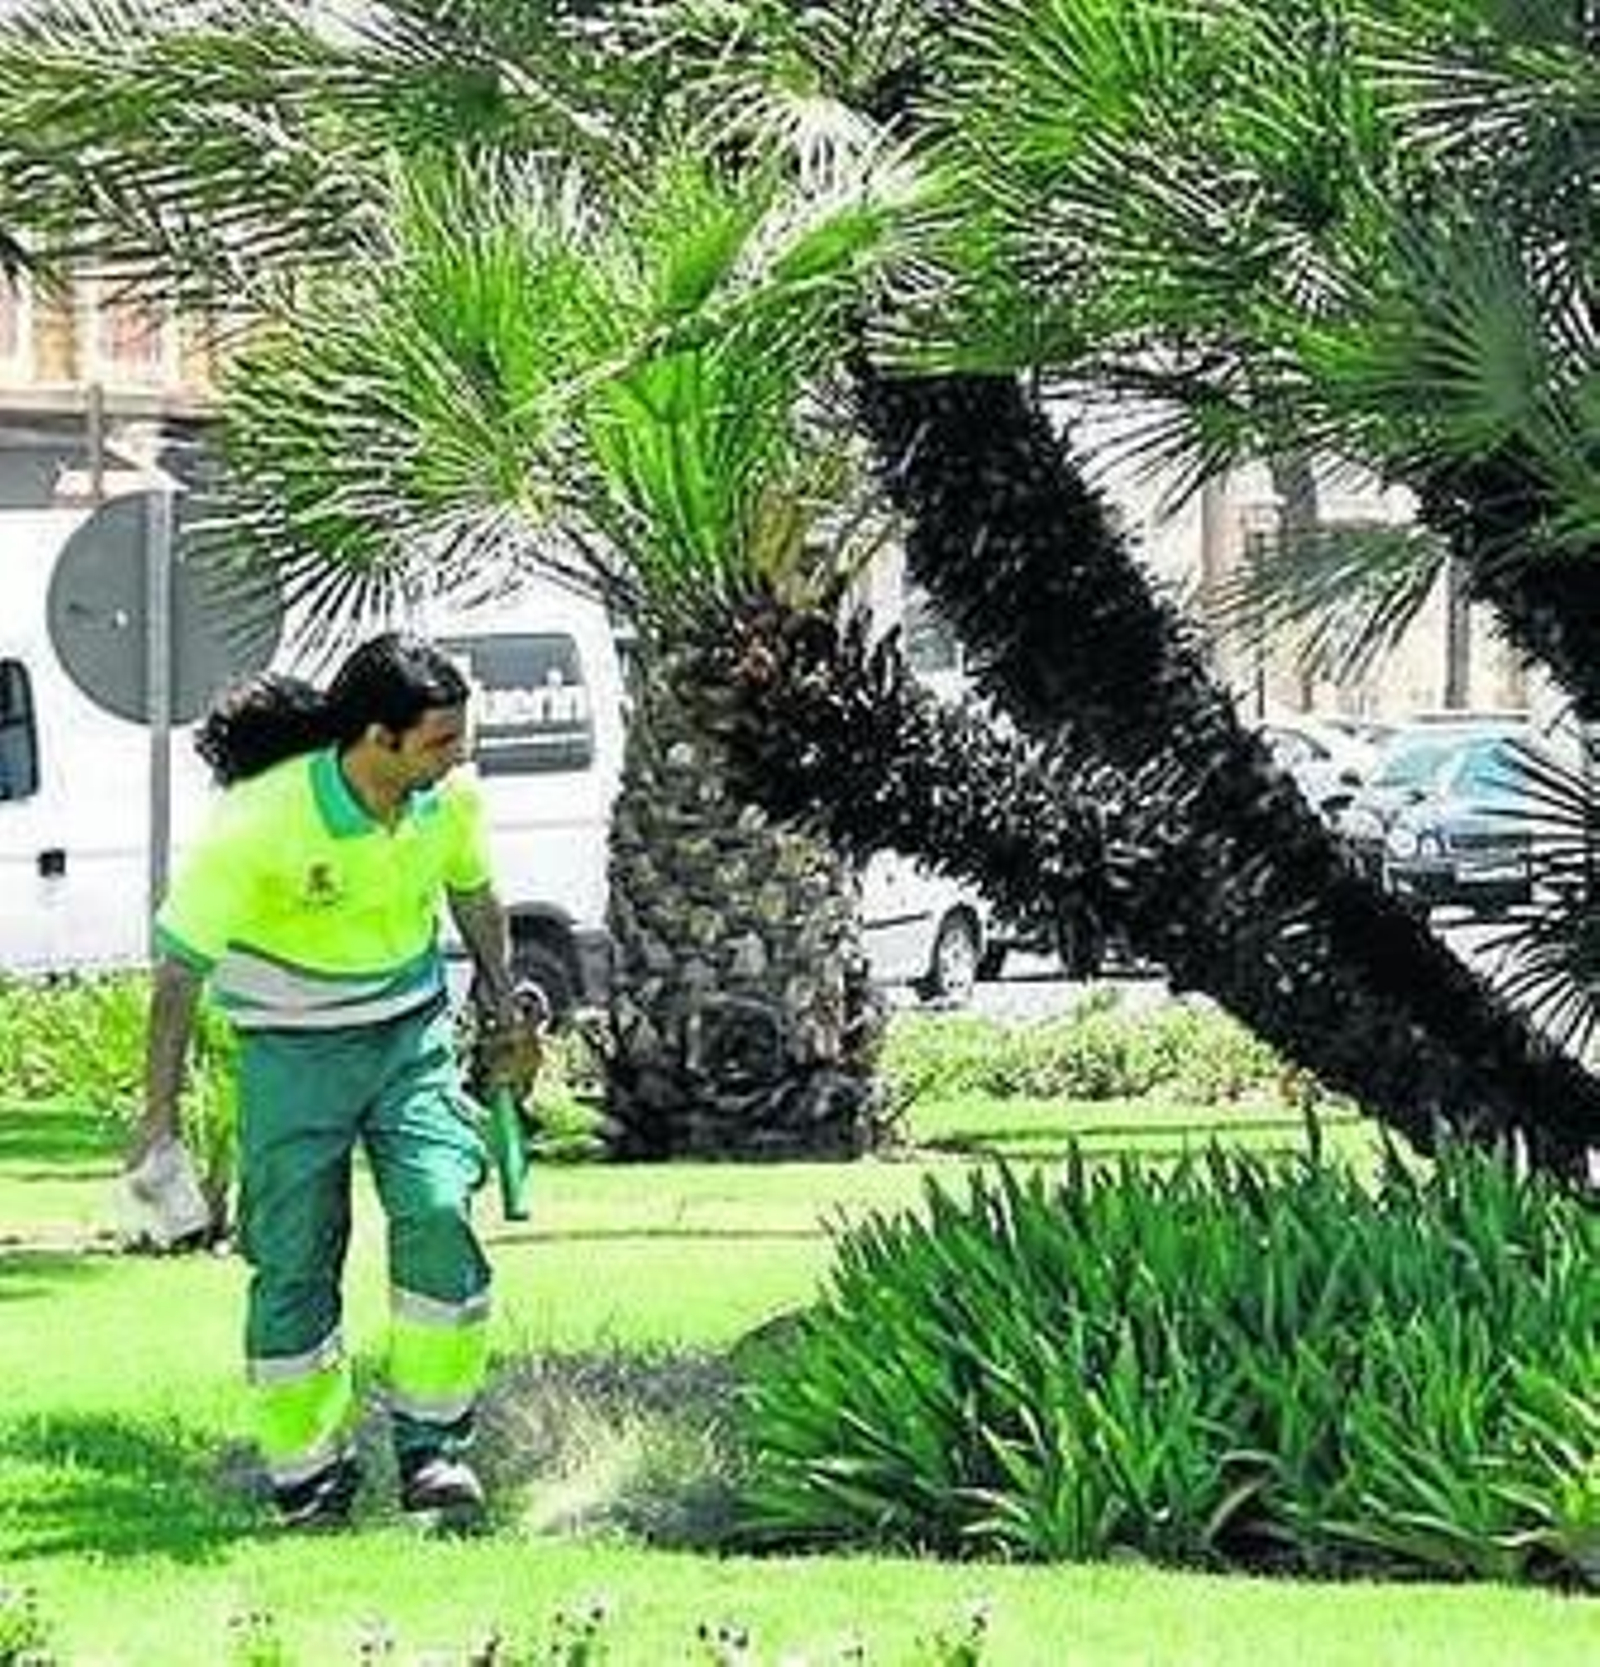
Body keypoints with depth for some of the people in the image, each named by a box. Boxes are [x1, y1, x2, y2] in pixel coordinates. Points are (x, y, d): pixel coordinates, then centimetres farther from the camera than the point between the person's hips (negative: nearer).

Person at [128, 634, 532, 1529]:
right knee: (294, 1261, -2)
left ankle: (434, 1443, -3)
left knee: (439, 1211, -15)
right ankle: (310, 1476, 11)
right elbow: (182, 966, -16)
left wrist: (501, 995, 24)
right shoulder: (259, 824, -26)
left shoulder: (450, 800, -11)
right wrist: (161, 1114, -12)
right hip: (293, 1048, -3)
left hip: (411, 1029, 3)